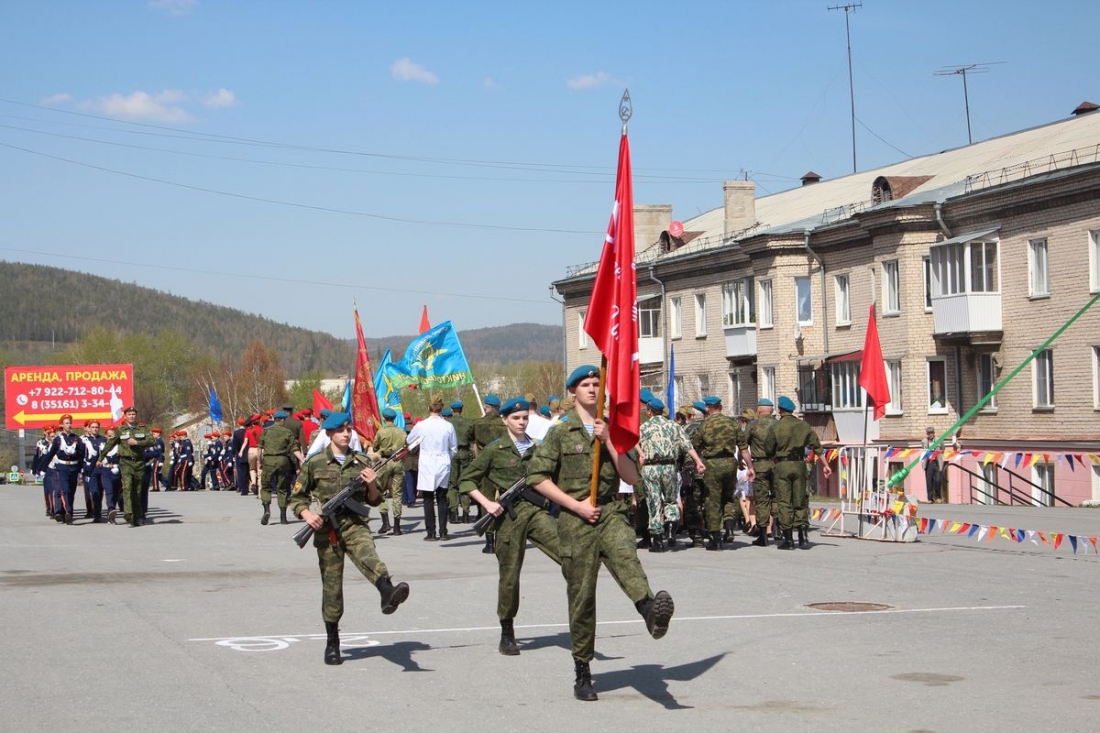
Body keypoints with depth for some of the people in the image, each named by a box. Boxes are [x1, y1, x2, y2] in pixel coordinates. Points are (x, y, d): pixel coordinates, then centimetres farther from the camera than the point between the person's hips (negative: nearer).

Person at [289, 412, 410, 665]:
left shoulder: (362, 463, 8)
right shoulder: (315, 464, 3)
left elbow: (374, 501, 13)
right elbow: (296, 498, 9)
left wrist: (372, 485, -8)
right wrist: (307, 514, -11)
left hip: (355, 525, 0)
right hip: (326, 529, 0)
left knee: (368, 557, -32)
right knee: (331, 587, 4)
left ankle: (387, 592, -60)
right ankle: (332, 642, 17)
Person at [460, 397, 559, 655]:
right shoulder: (495, 450, 4)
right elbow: (467, 481, 5)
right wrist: (487, 503, -7)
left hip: (537, 510, 3)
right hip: (509, 515, -3)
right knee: (509, 573, 3)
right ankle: (507, 635, 16)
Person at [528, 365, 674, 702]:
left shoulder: (614, 431, 15)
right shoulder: (561, 433, 5)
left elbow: (632, 477, 7)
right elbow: (537, 477, -2)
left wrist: (608, 442, -6)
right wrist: (576, 504, -8)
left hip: (611, 513, 1)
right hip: (576, 521, -1)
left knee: (625, 554, -32)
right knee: (581, 596, 1)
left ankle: (651, 611, -59)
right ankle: (582, 672, 13)